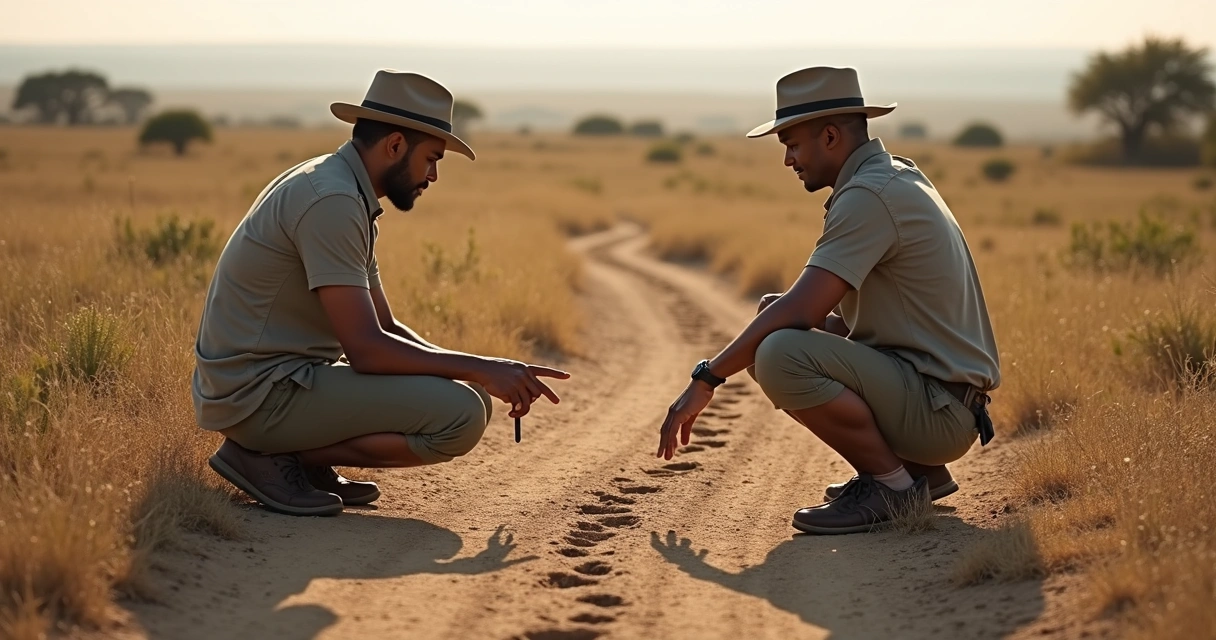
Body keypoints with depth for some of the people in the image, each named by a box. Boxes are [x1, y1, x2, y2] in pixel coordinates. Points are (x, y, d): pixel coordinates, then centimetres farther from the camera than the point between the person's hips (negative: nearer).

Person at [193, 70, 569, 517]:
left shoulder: (350, 197, 14)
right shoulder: (331, 199, -19)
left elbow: (385, 328, 19)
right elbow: (366, 349, -23)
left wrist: (482, 372, 6)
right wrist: (480, 369, -14)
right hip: (258, 393, -10)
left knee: (465, 394, 14)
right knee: (460, 416, -20)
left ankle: (294, 455, 6)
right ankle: (272, 458, -10)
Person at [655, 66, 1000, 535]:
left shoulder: (870, 195, -17)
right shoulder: (897, 177, 15)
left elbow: (799, 311, -23)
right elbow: (844, 315, 21)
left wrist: (707, 379, -15)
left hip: (939, 411, -11)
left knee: (780, 354, -28)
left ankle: (892, 483, -10)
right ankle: (921, 471, 14)